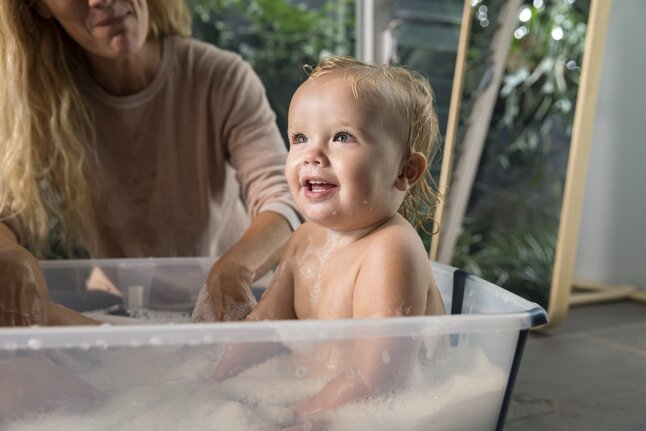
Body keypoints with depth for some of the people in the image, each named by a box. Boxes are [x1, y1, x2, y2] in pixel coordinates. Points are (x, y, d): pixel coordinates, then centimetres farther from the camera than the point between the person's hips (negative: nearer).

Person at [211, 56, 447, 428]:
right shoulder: (306, 241, 2)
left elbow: (370, 383, -28)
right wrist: (214, 385, 4)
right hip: (309, 396, 9)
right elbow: (265, 323, 12)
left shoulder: (389, 252, -25)